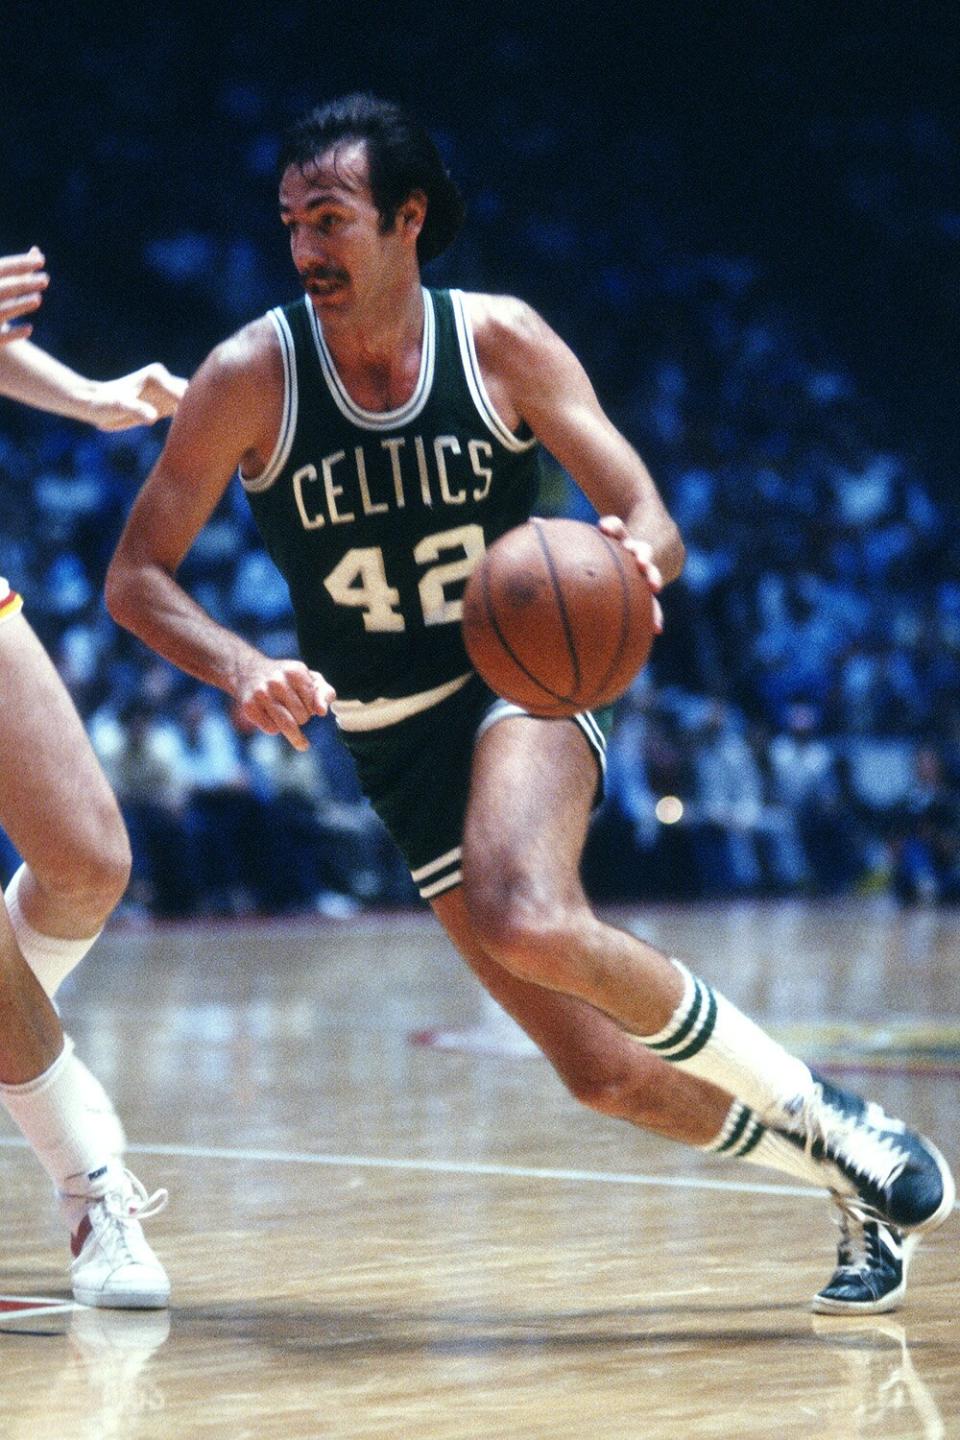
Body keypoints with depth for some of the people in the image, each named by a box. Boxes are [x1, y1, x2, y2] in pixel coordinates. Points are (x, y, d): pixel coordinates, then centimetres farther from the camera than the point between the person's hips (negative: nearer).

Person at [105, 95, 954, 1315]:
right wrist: (242, 669, -27)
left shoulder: (502, 344, -9)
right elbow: (136, 576, -7)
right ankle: (849, 1182, 22)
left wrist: (636, 558, -33)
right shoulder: (251, 379, -10)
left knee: (531, 923, -36)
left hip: (523, 685, -2)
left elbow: (652, 522, -8)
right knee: (603, 1072, -1)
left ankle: (814, 1107, -18)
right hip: (394, 745, 2)